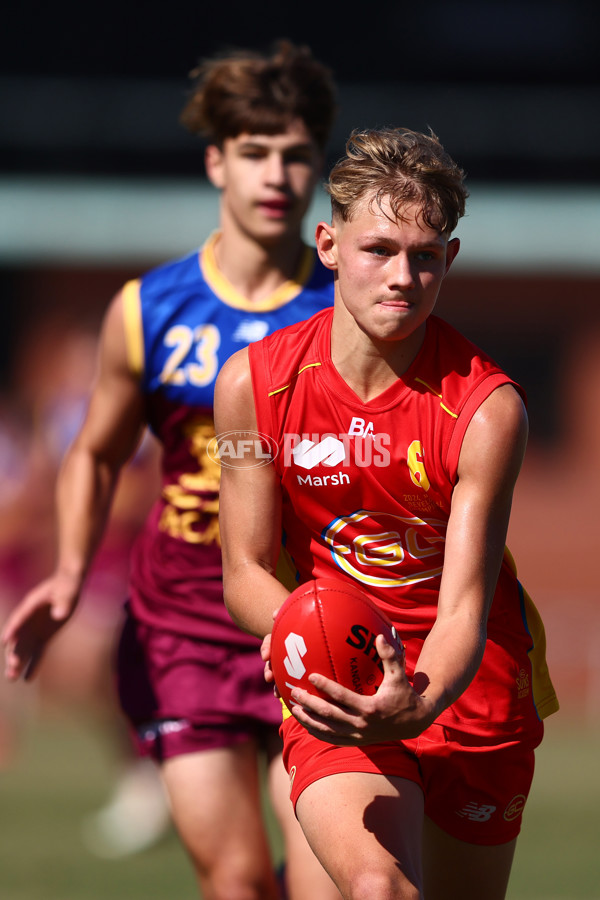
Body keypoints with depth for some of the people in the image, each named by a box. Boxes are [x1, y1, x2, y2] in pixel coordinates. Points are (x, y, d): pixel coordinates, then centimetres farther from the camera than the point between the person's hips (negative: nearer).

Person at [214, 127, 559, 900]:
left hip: (464, 684, 1)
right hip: (335, 688, -1)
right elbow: (245, 572, -5)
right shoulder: (253, 382, -10)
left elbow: (465, 608, -23)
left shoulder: (488, 407, -17)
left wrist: (415, 707, -44)